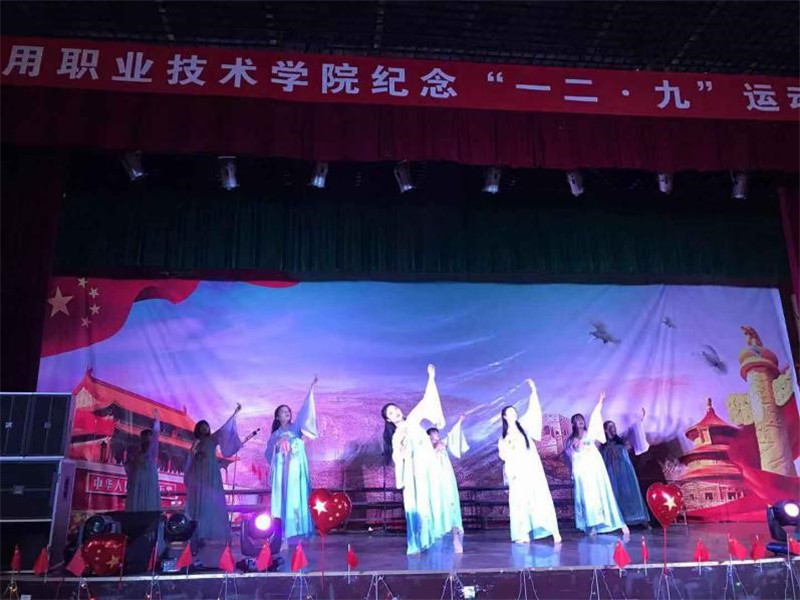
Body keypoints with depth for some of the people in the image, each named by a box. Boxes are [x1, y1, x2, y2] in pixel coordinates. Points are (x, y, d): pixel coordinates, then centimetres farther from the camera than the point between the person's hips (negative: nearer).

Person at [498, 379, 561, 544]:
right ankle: (523, 534, -4)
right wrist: (509, 442, -11)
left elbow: (533, 412, -1)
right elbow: (503, 455, 2)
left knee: (540, 497, -6)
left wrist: (533, 392, -8)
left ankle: (554, 530, -8)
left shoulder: (522, 425, 11)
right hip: (517, 471, 1)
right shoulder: (504, 436, 11)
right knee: (520, 500, -5)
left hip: (532, 469, 0)